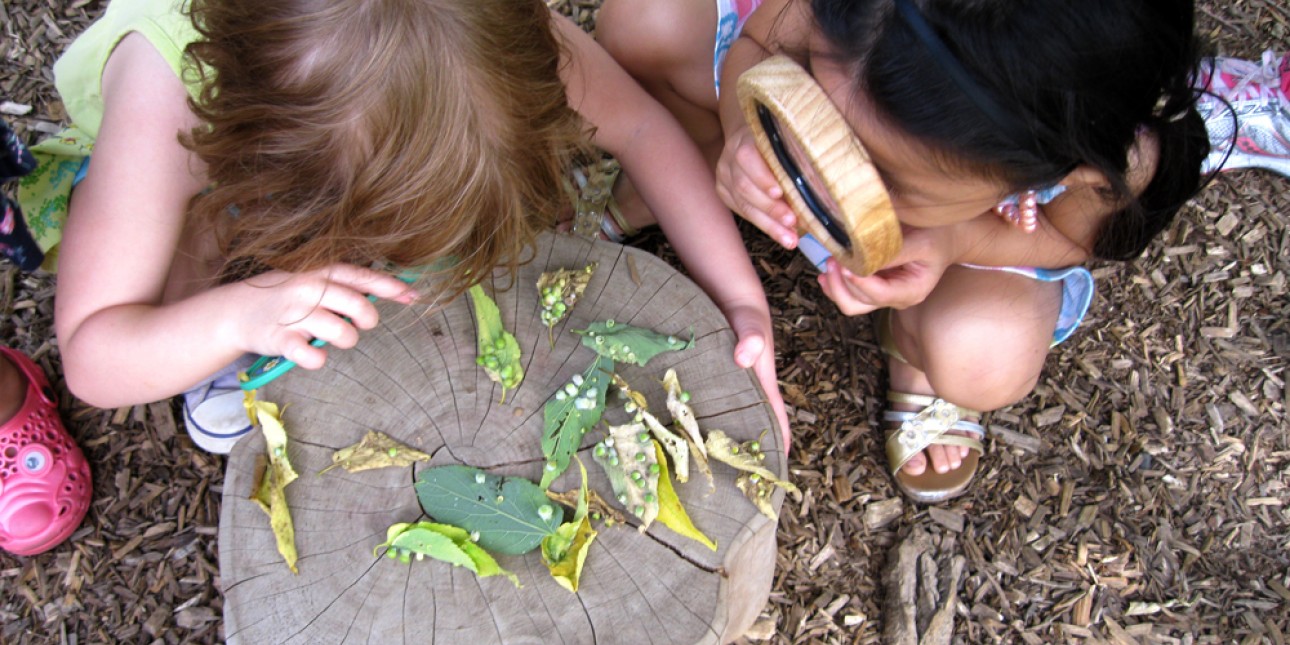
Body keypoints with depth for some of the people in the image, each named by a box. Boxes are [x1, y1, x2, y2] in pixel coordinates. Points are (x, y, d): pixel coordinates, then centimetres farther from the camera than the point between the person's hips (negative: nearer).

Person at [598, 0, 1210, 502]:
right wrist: (745, 128, -42)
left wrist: (953, 240, -40)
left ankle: (912, 344, 4)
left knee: (986, 359, -38)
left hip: (983, 234, -2)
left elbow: (1070, 239, -17)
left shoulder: (1117, 163, -42)